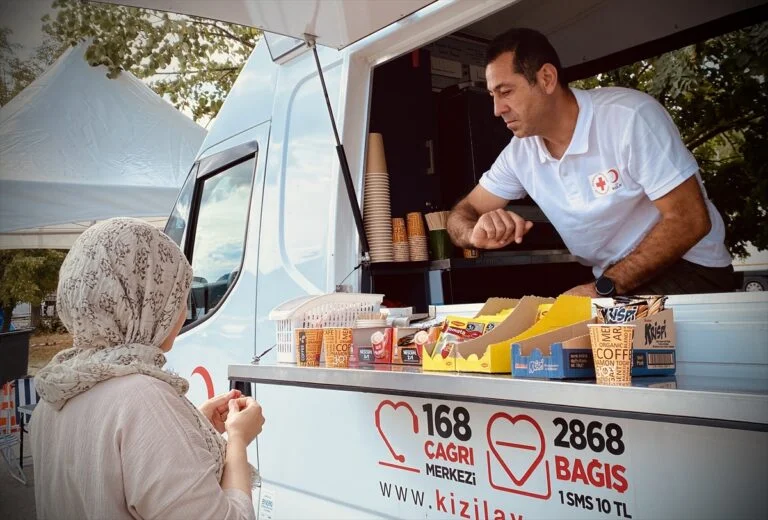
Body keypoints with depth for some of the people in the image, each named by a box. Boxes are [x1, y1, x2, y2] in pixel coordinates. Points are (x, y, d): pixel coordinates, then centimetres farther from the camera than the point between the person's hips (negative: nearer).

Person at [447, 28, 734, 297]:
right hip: (611, 284, 6)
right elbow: (462, 214, 3)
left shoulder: (630, 116, -19)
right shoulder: (519, 152, -1)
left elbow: (690, 219, -20)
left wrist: (603, 288, -24)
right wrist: (476, 232, -22)